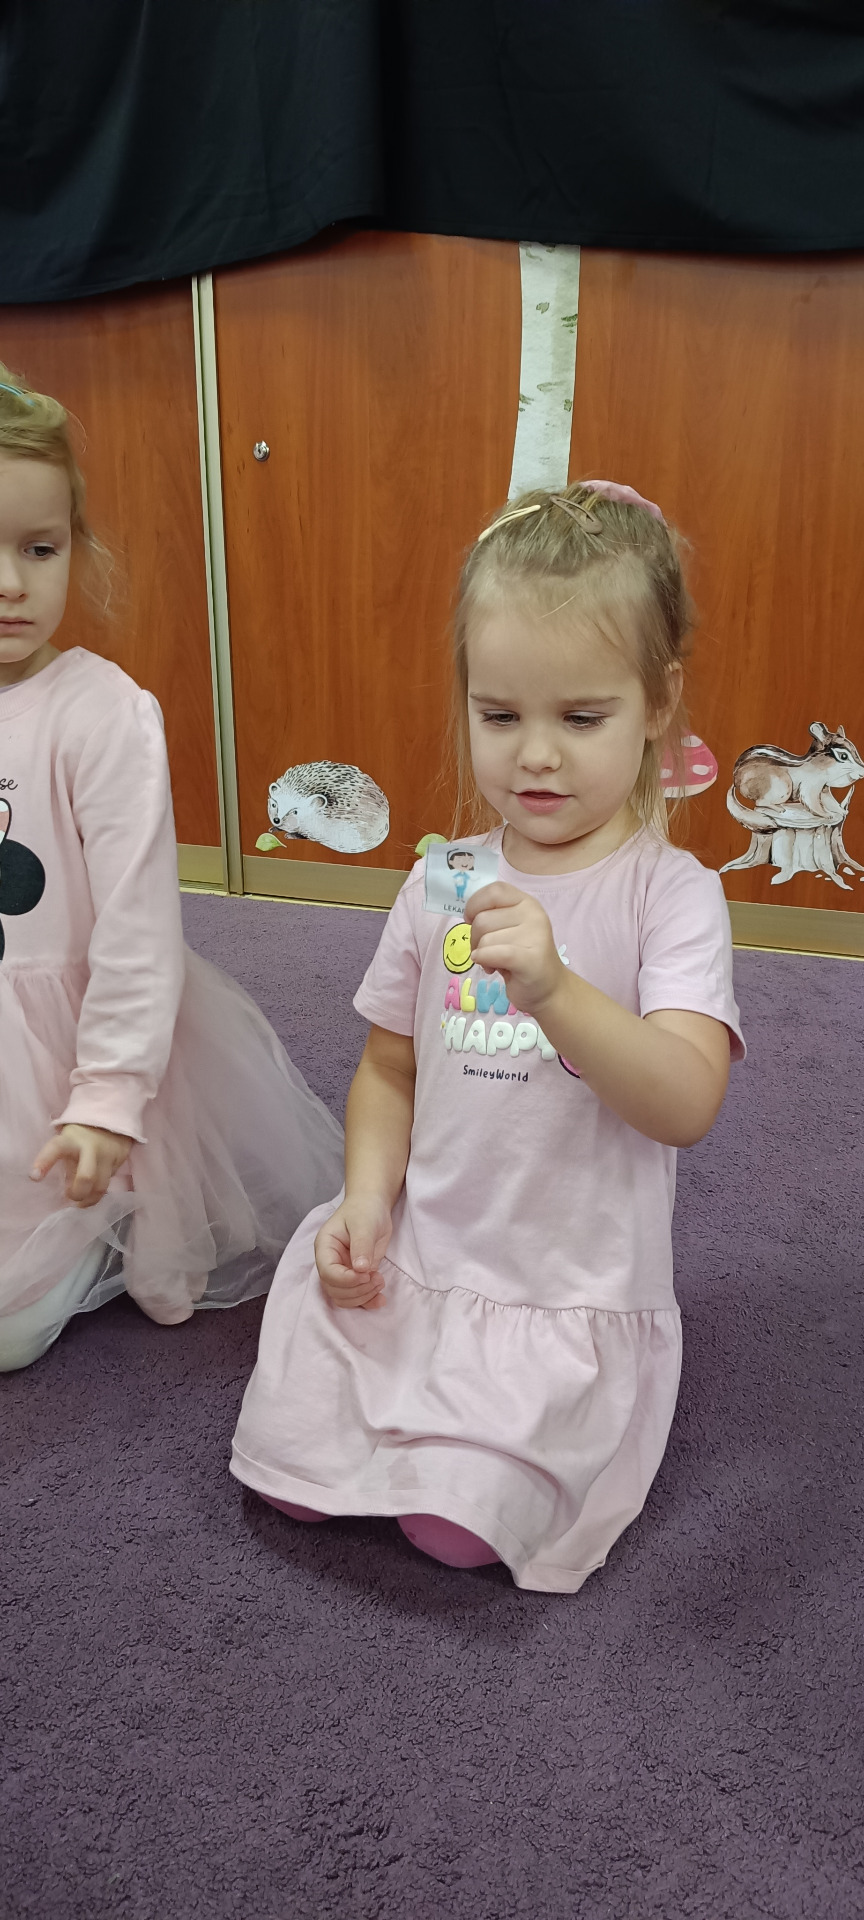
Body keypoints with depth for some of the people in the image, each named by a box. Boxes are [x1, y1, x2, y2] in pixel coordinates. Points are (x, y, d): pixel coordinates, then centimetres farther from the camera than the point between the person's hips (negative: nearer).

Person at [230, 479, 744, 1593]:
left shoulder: (669, 892, -13)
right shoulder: (439, 885, 1)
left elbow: (687, 1104, -25)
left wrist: (554, 988, -40)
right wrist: (367, 1198, -6)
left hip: (573, 1289, -4)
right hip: (413, 1255, 4)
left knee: (458, 1525, -13)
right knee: (286, 1469, -1)